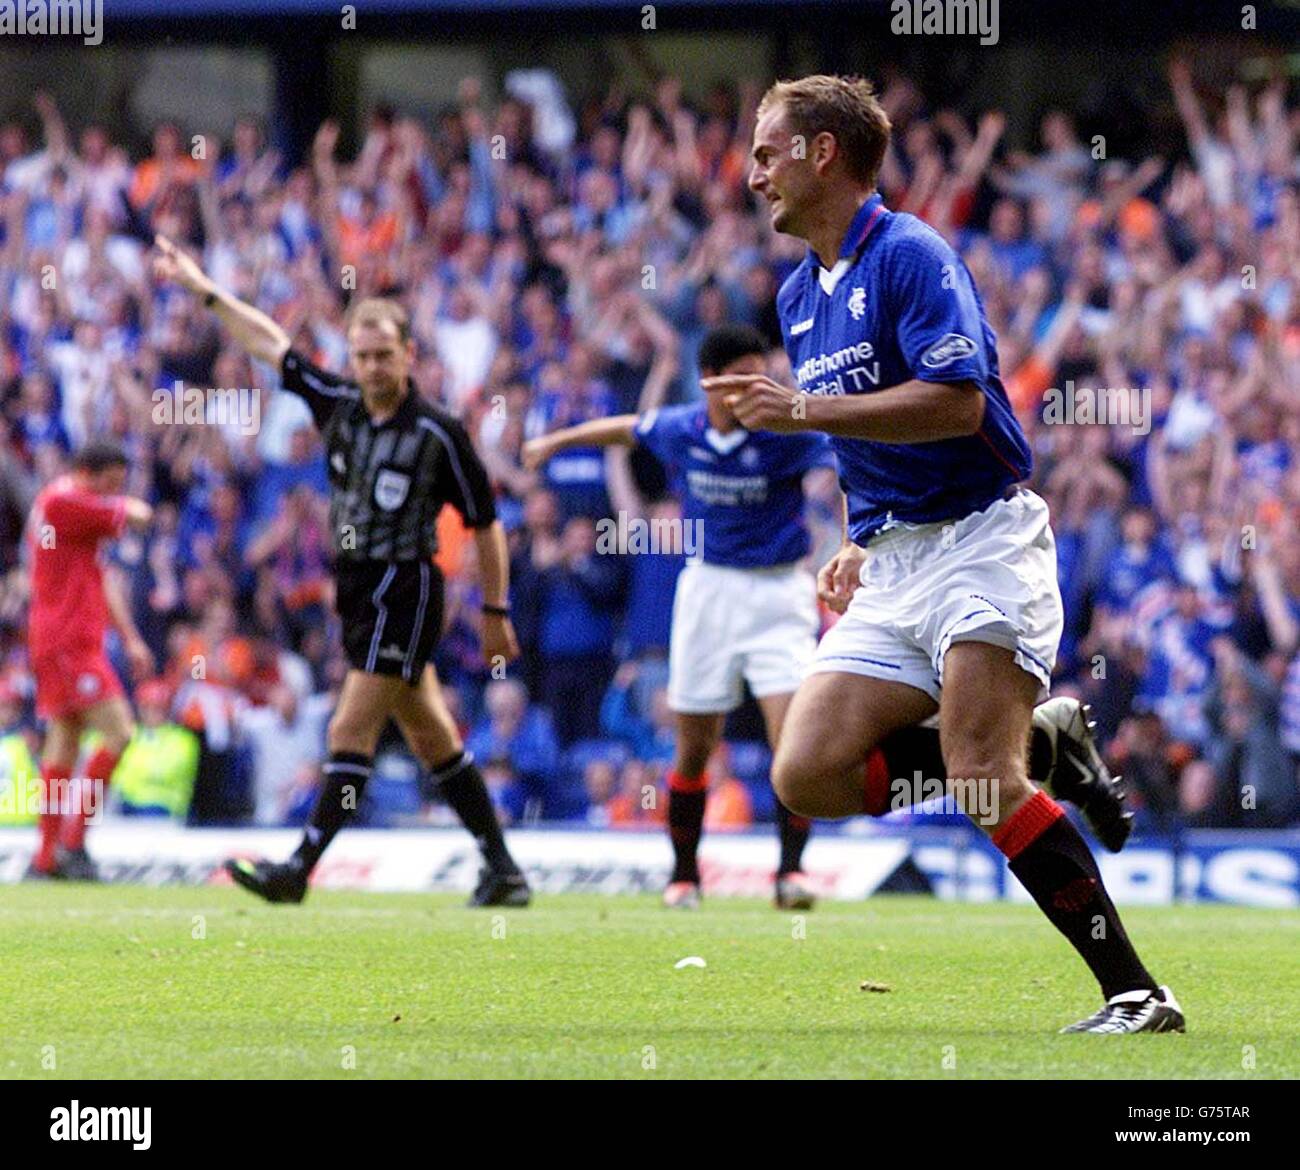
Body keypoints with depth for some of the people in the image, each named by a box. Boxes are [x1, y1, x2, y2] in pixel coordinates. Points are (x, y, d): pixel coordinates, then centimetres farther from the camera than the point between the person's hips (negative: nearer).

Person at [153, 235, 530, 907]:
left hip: (405, 590, -7)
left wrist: (495, 611, -3)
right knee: (432, 739, 10)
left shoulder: (439, 434, -10)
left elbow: (485, 525, -3)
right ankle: (502, 871, 17)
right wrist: (205, 290, 14)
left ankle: (298, 870, -12)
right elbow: (271, 344, 14)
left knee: (350, 732, -10)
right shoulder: (337, 404, 4)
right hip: (356, 590, 7)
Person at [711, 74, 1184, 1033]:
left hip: (980, 538, -9)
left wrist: (804, 409, -21)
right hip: (890, 566, 9)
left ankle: (1137, 994, -19)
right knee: (806, 774, -8)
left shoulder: (908, 254, -9)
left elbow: (955, 404, -21)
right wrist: (862, 545, 15)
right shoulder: (799, 295, 18)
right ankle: (1038, 743, 7)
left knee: (982, 780, -22)